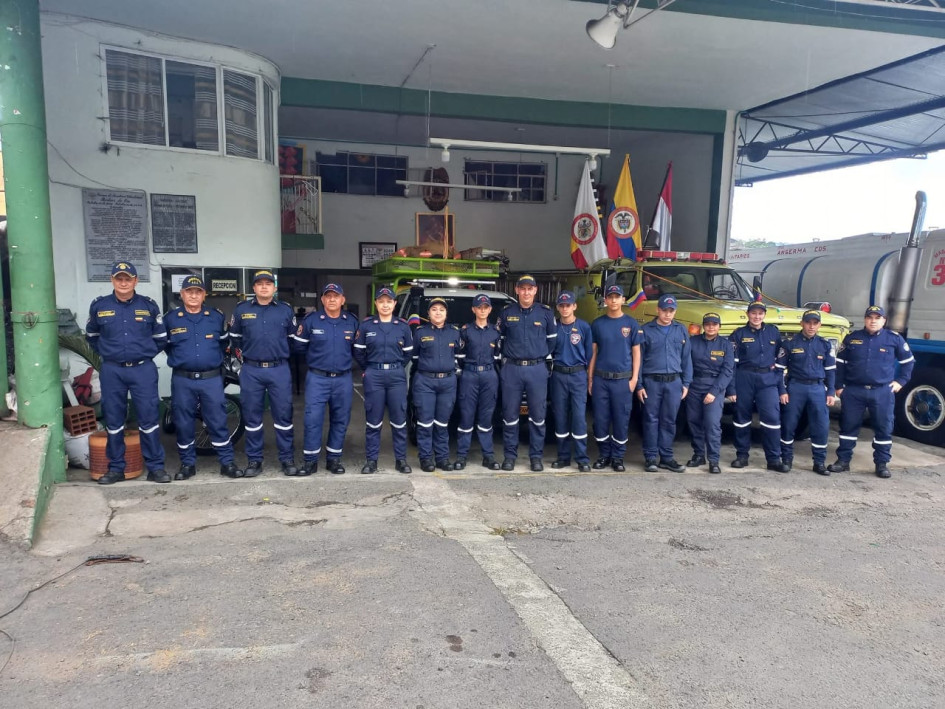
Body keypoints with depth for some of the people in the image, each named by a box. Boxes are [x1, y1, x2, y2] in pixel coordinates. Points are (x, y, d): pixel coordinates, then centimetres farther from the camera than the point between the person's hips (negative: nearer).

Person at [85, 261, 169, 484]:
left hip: (143, 369, -1)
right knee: (113, 421, 7)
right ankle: (116, 468, 18)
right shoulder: (99, 306, 4)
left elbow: (161, 337, 12)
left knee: (149, 418, -2)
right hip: (111, 371, 2)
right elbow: (91, 336, 20)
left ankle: (156, 467, 6)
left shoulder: (149, 305, 2)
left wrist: (144, 353, 9)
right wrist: (106, 353, 12)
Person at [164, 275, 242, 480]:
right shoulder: (170, 318, 2)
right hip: (182, 380, 0)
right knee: (183, 424, 7)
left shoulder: (217, 317, 4)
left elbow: (224, 341, 18)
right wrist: (180, 358, 12)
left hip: (212, 379, 0)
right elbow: (164, 345, 15)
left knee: (218, 422, 2)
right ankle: (187, 464, 20)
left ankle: (227, 462, 10)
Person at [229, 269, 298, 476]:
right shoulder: (241, 310, 4)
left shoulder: (286, 310, 5)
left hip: (279, 370, 0)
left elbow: (293, 338, 16)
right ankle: (254, 460, 17)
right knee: (252, 417, 6)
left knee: (283, 415, 2)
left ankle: (287, 458, 13)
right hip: (251, 370, 0)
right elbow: (234, 337, 17)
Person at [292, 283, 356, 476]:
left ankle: (334, 459, 20)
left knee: (340, 420, 8)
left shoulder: (352, 322, 4)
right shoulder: (310, 320, -4)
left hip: (343, 379, 3)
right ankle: (310, 460, 4)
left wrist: (343, 358, 9)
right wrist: (316, 357, 12)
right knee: (312, 419, -7)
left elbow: (358, 348, 16)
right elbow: (299, 346, 5)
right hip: (317, 378, -2)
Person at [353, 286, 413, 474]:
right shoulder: (366, 325, 3)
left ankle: (401, 459, 13)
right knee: (373, 420, 3)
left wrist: (396, 368, 10)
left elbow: (408, 353, 13)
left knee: (399, 419, 3)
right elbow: (358, 352, 7)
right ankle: (371, 460, 12)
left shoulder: (403, 326, 6)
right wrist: (368, 370, 9)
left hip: (397, 376, 1)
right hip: (374, 376, -1)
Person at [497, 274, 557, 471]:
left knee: (538, 414, 3)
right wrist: (505, 359, 11)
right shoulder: (507, 313, 5)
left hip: (537, 369, 0)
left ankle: (536, 455, 14)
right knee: (510, 414, 3)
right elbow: (500, 339, 16)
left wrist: (546, 358, 11)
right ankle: (510, 455, 14)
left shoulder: (546, 312, 4)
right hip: (511, 369, 0)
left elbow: (552, 339, 13)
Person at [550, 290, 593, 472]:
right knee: (560, 417, 6)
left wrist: (589, 377, 6)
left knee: (579, 416, -6)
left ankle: (583, 459, -1)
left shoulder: (584, 327, 1)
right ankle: (563, 456, 15)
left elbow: (589, 354, 5)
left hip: (578, 375, -2)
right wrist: (551, 368, 6)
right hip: (558, 375, 2)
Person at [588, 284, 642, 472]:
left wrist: (634, 378, -3)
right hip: (600, 379, 1)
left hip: (623, 379, -1)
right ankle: (603, 455, 19)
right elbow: (593, 352, 8)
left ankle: (617, 457, 16)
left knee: (621, 419, 3)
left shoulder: (631, 324, 2)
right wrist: (590, 378, 4)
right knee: (600, 419, 4)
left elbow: (636, 352, 4)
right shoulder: (597, 324, 5)